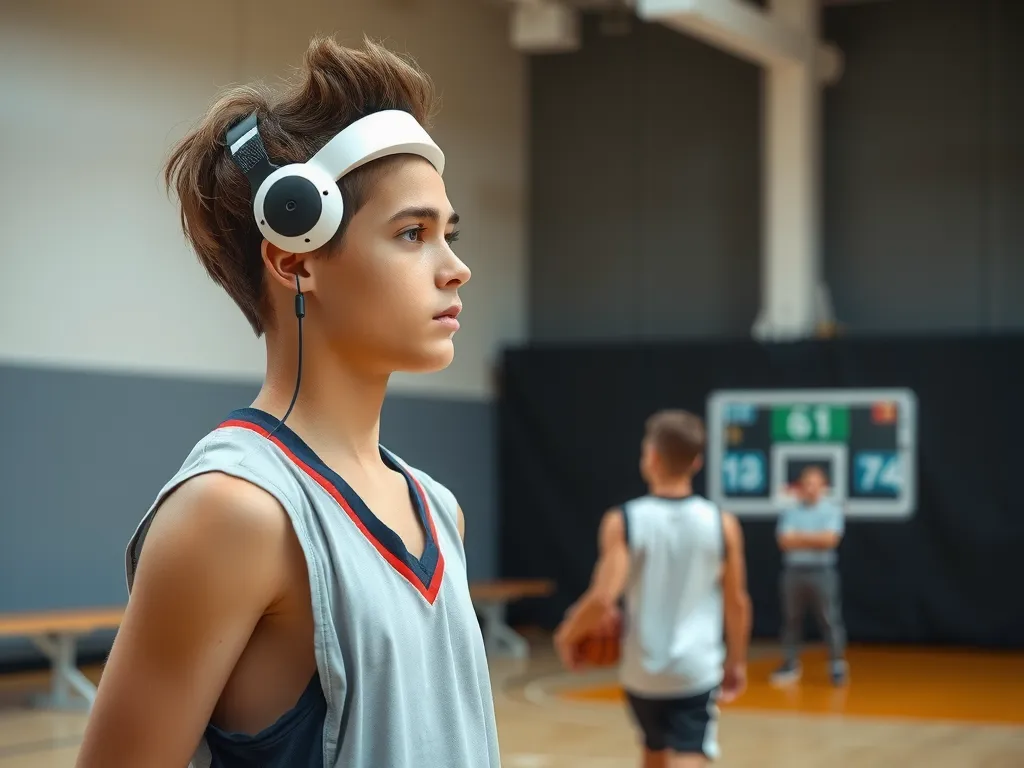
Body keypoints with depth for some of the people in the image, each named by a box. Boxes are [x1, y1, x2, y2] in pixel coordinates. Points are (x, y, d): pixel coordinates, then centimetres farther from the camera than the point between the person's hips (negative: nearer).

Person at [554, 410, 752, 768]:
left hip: (642, 671, 1)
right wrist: (736, 660, 18)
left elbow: (603, 598, -17)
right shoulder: (722, 523, -3)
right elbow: (737, 602, 4)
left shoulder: (623, 521, -10)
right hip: (697, 672, -1)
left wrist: (568, 634, 2)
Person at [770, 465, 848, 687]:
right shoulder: (790, 512, 7)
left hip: (822, 572, -2)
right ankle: (790, 665, 16)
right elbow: (785, 541, -4)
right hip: (793, 571, 3)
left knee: (830, 620, -3)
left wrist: (800, 536, -6)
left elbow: (830, 539, -11)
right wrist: (816, 540, -9)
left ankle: (838, 666, 4)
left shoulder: (832, 511, 1)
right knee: (791, 619, 7)